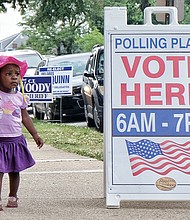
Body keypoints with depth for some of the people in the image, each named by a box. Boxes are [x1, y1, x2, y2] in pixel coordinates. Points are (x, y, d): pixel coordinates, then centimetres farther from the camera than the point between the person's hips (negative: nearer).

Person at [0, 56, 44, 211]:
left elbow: (25, 117, 15)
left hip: (16, 140, 4)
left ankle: (12, 197, 26)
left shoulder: (20, 97, 6)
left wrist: (35, 134, 15)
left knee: (15, 171, 11)